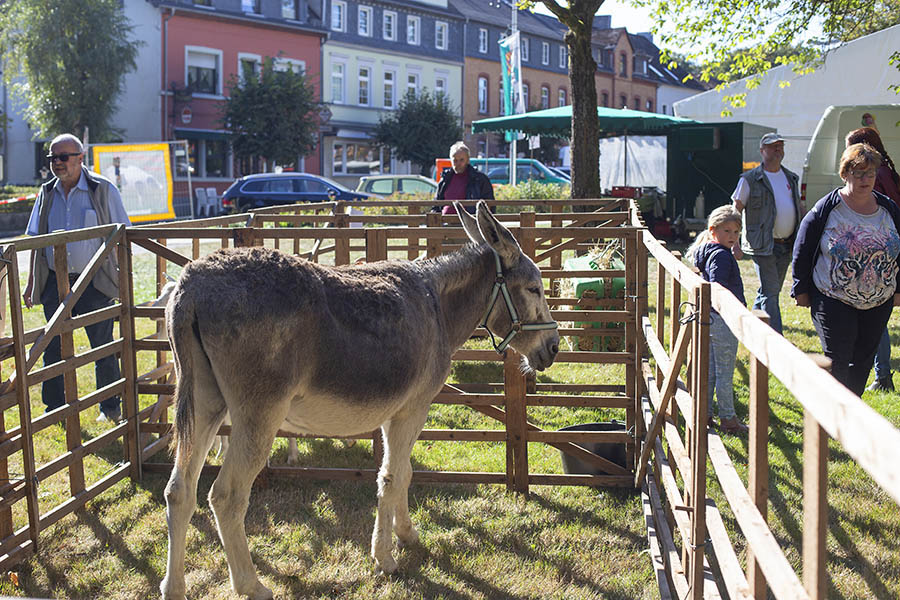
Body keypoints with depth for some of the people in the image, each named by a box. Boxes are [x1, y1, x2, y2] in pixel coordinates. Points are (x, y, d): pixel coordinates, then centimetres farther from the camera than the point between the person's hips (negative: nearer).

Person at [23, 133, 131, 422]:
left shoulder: (103, 190, -2)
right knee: (54, 347, 6)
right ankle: (54, 408, 18)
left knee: (103, 346, 4)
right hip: (55, 282, 4)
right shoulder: (47, 193, 9)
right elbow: (35, 240, 16)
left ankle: (111, 407, 17)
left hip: (94, 282, -4)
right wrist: (31, 281, 12)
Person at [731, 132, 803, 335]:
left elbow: (799, 210, 23)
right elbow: (735, 211, -3)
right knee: (770, 293, -10)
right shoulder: (750, 179, -4)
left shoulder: (791, 179, 14)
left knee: (769, 291, 14)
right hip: (762, 245, -6)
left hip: (786, 244, 6)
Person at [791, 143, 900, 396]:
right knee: (837, 361, -8)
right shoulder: (827, 208, -7)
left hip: (878, 304, 4)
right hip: (833, 301, -4)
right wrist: (802, 290, -1)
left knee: (862, 360, 11)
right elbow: (802, 250, -1)